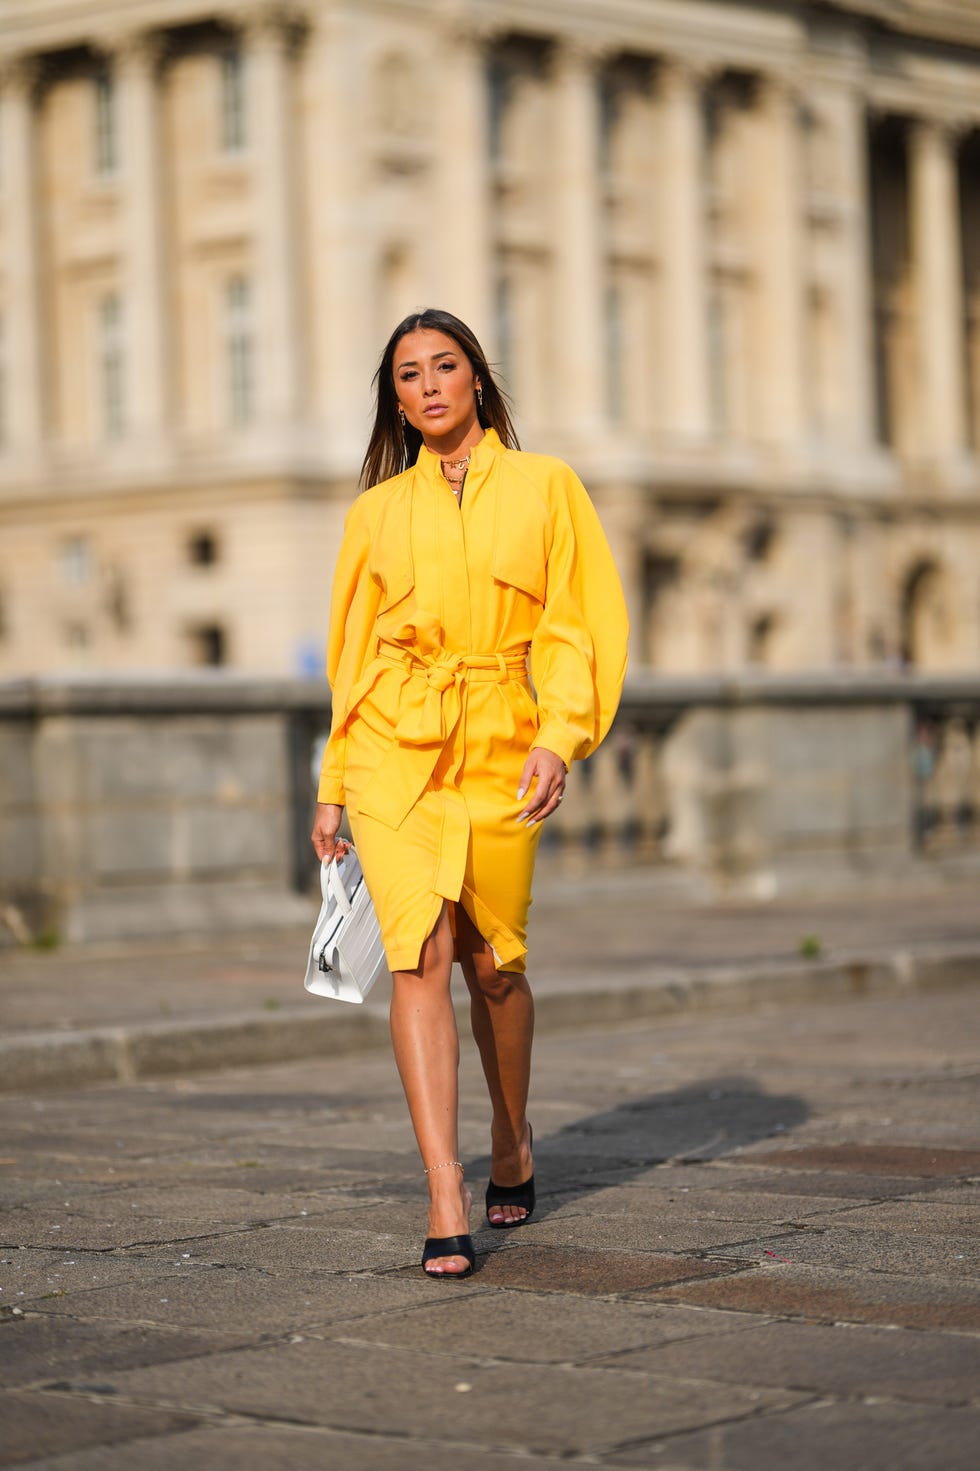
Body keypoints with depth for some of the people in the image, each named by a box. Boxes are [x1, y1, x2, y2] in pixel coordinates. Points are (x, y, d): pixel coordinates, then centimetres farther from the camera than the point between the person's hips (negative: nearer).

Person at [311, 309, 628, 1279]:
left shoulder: (545, 486, 7)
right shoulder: (376, 512, 12)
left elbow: (581, 623, 2)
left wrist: (560, 737, -12)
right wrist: (332, 786, 13)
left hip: (499, 751, 0)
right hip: (392, 746, 0)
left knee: (493, 963, 6)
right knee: (419, 956, -13)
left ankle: (511, 1148, 35)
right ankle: (447, 1207, -17)